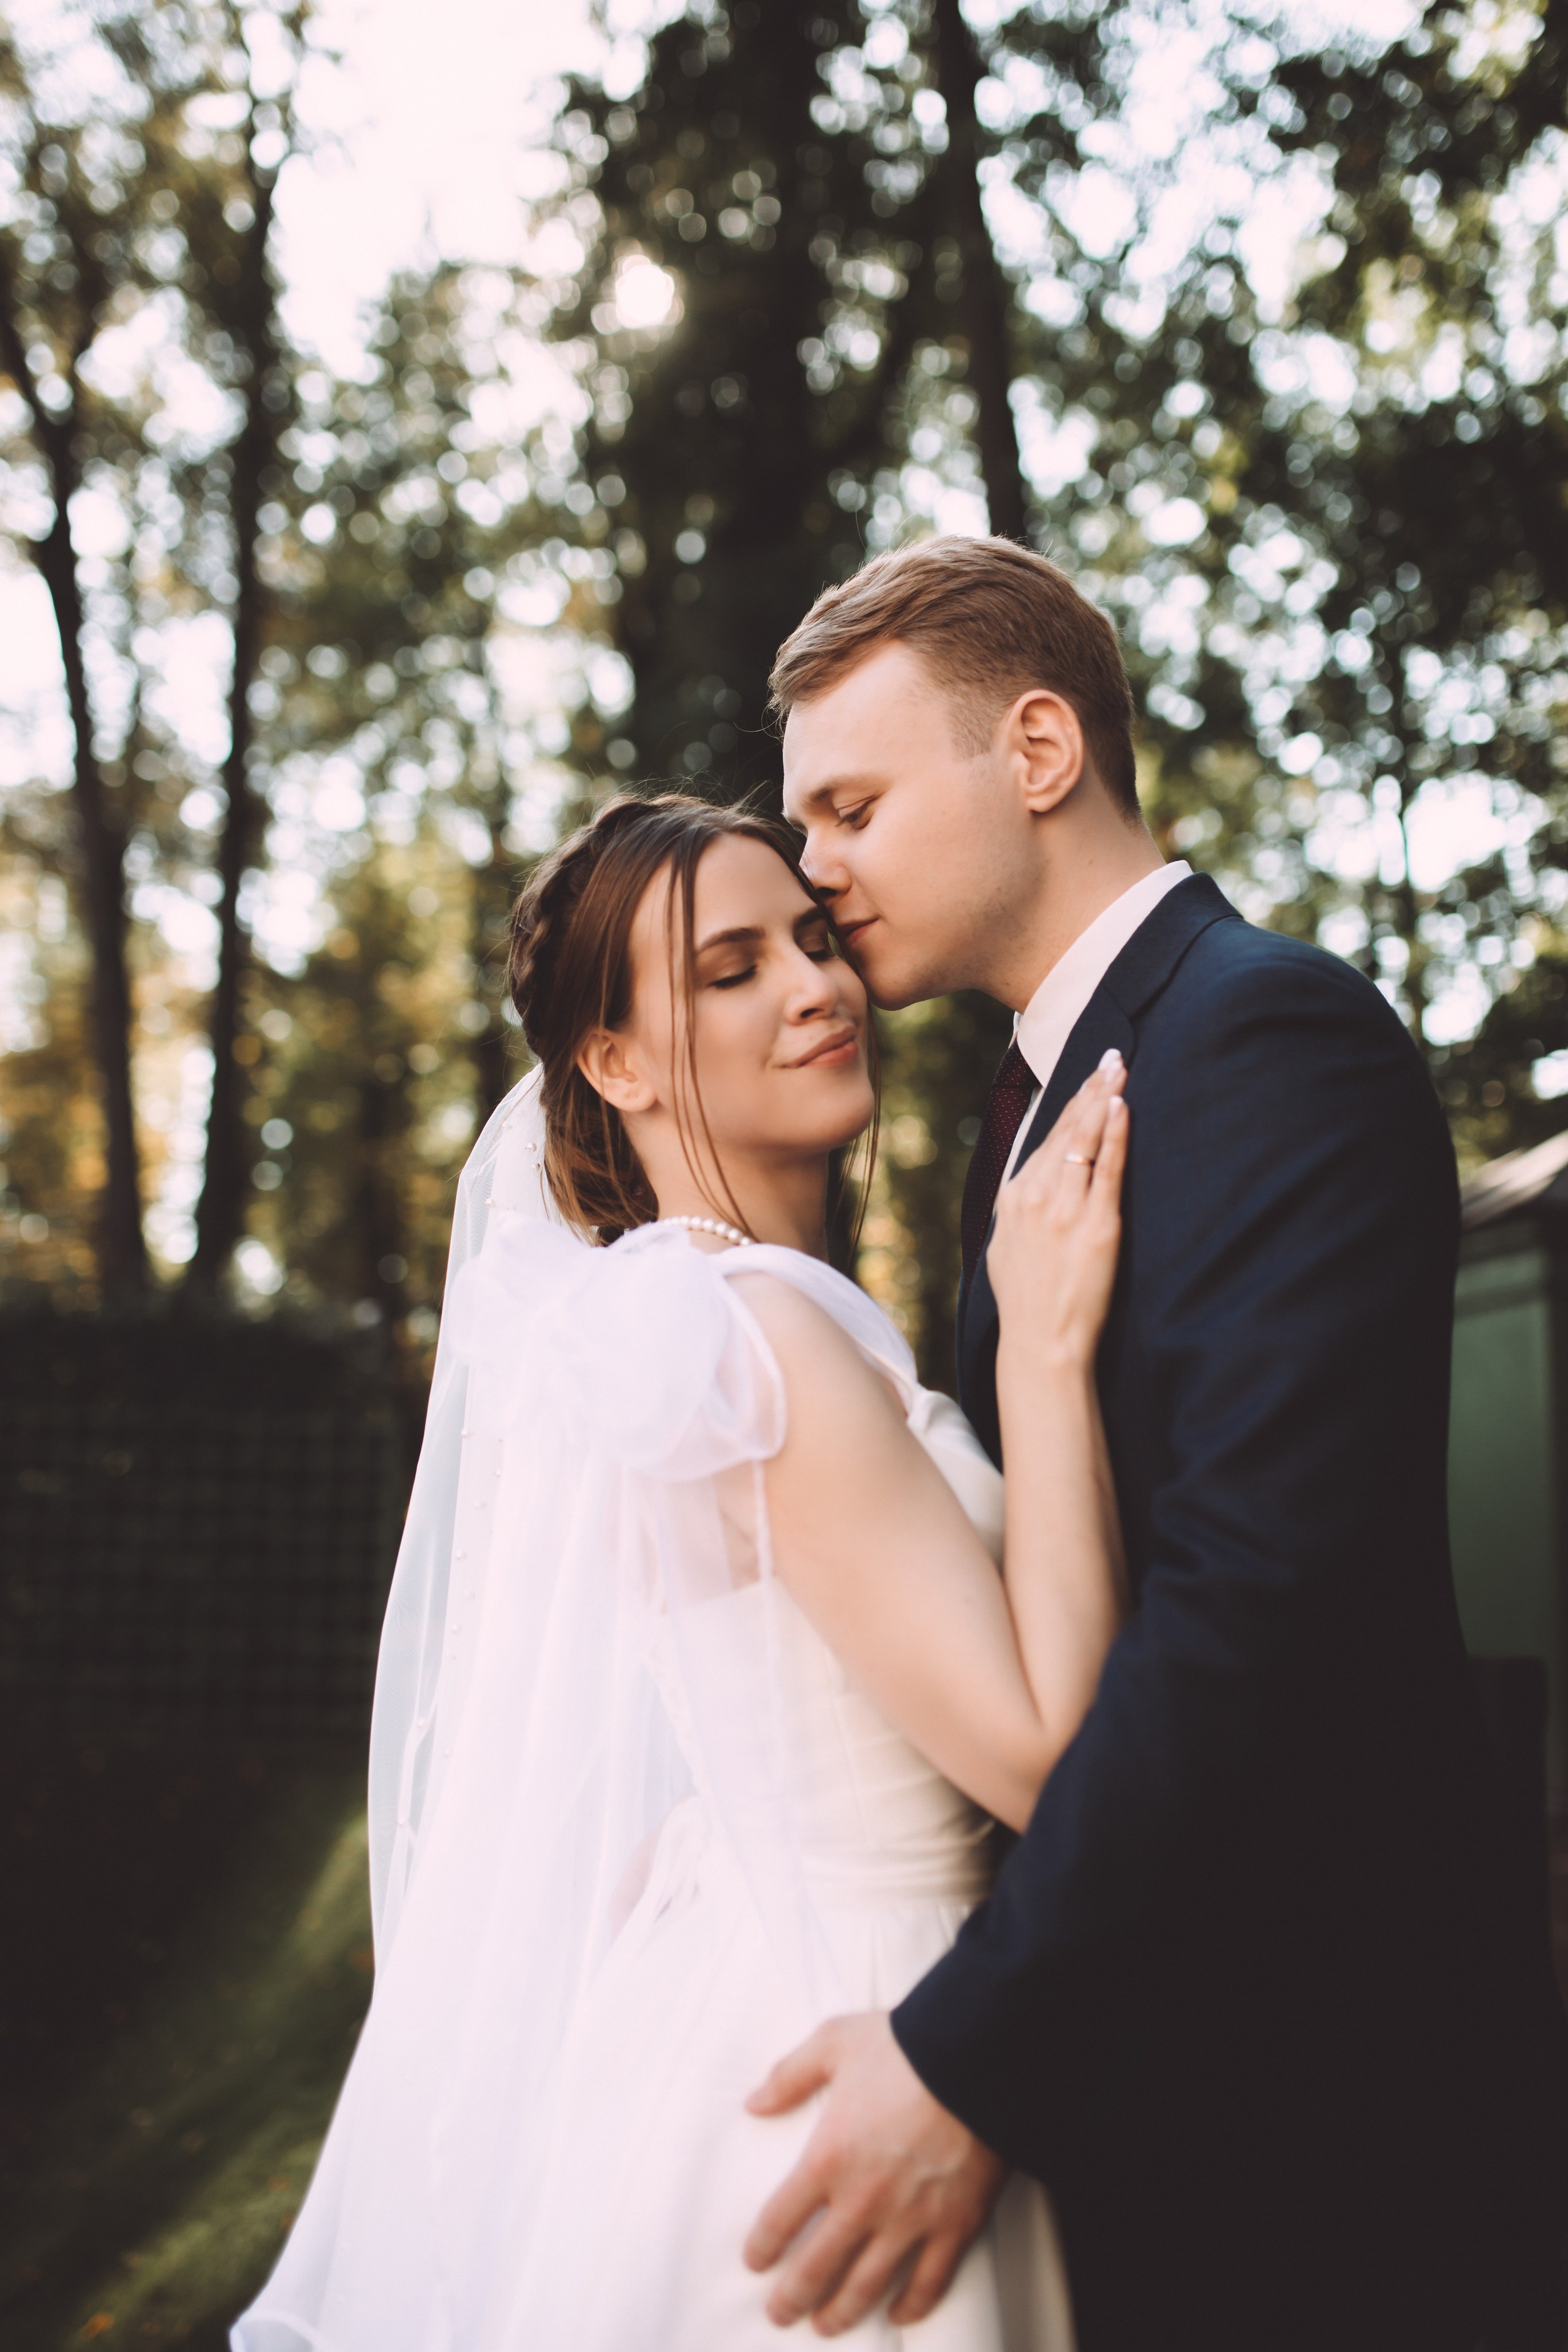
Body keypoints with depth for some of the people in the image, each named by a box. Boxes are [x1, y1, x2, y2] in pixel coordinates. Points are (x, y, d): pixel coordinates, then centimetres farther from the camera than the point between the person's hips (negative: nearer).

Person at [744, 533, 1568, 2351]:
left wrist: (963, 2055, -24)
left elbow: (1254, 1595, -27)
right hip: (1101, 2030, 8)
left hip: (1288, 2068, -8)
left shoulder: (1270, 1034, -17)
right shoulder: (1043, 1095, 13)